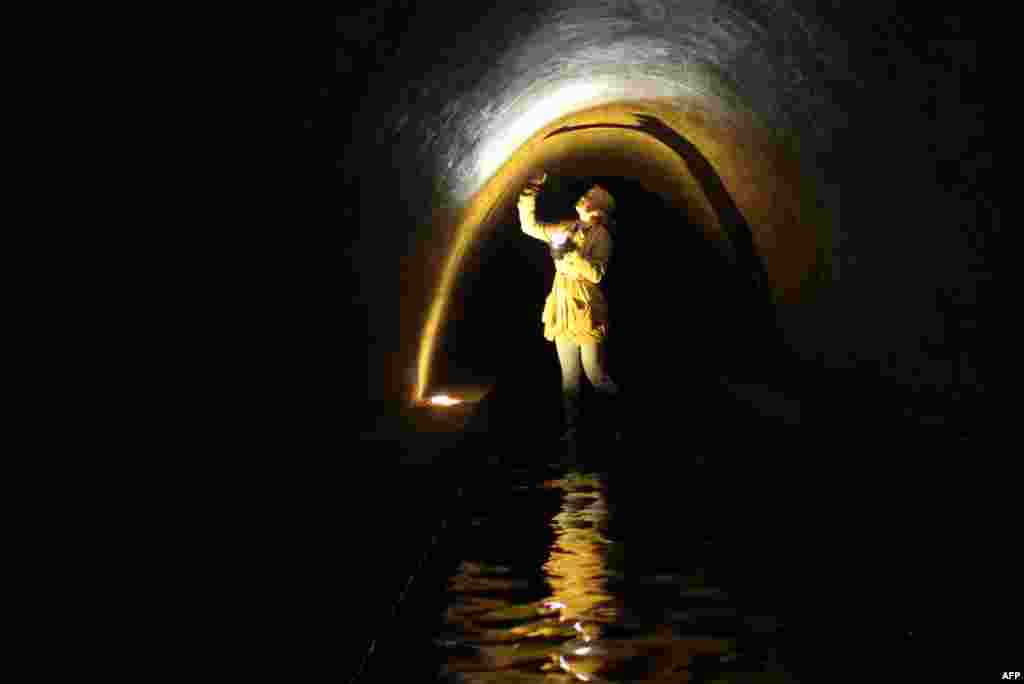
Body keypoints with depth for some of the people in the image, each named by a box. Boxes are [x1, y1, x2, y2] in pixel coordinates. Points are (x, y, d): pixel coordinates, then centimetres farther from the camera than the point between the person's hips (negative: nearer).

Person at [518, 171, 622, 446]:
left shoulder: (600, 235, -7)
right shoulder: (566, 229, 11)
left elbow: (596, 273, -20)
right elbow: (529, 226, 17)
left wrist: (569, 252, -25)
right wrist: (530, 192, 10)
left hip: (587, 311, -6)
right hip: (562, 310, 6)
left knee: (595, 374, -2)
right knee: (569, 375, 9)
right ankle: (572, 430, 16)